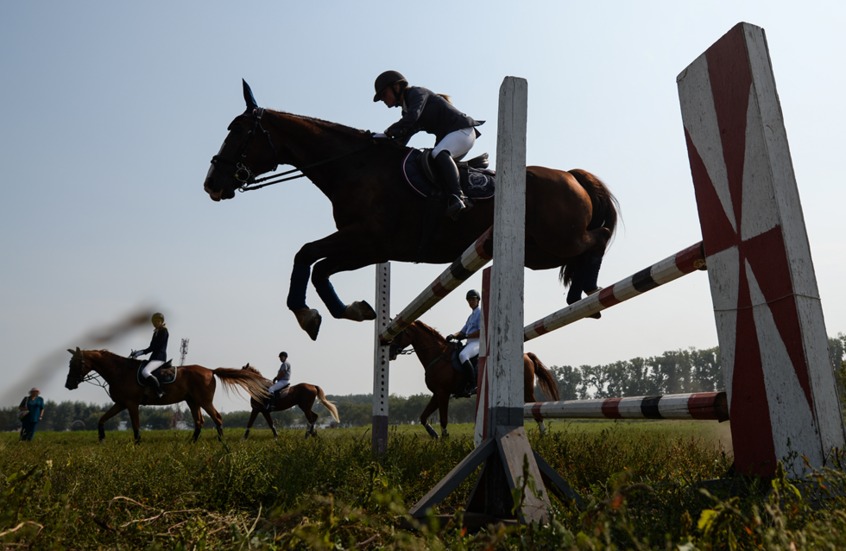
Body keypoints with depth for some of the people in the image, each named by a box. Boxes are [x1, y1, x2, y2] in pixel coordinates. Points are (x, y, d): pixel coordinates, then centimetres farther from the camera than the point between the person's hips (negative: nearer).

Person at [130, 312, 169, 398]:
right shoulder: (156, 332, 20)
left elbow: (155, 346, -16)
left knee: (145, 372, -30)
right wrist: (139, 352, 10)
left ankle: (160, 392, -26)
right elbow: (152, 346, 20)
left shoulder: (163, 331, -9)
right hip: (155, 356, 11)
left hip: (159, 357, -11)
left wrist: (142, 352, -15)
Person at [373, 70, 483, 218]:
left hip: (462, 130, -10)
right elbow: (402, 139, 8)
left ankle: (458, 196, -49)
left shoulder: (418, 92, -8)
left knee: (438, 153, -35)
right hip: (447, 136, 10)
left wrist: (387, 133, -31)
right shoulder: (406, 110, 19)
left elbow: (412, 117, -27)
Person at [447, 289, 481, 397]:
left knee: (463, 355, -35)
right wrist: (453, 335, 2)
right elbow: (463, 331, 23)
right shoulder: (471, 316, 26)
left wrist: (465, 336, -18)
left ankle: (472, 385, -37)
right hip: (469, 343, 10)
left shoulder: (481, 313, -3)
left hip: (478, 342, -10)